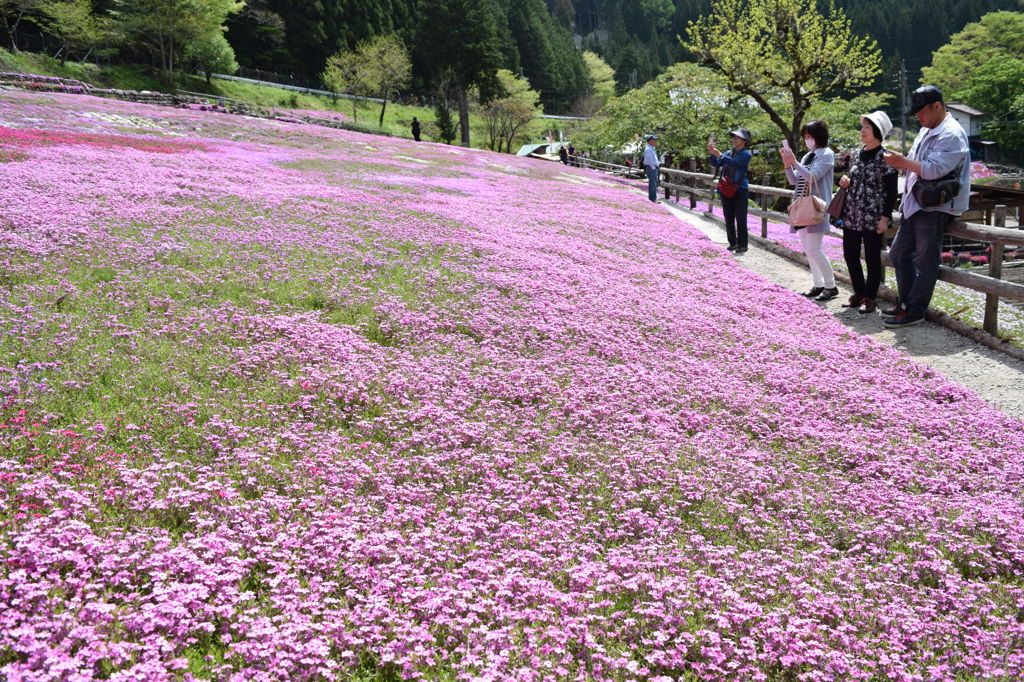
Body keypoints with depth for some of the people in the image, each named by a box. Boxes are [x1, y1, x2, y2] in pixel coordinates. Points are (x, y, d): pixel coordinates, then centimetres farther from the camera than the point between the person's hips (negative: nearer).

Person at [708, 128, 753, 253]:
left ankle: (742, 245, 0)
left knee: (740, 219, -5)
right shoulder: (729, 153, 13)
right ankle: (733, 243, 19)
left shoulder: (746, 154, -5)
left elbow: (735, 163, -22)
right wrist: (712, 153, -13)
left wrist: (719, 154, -25)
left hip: (740, 190, -6)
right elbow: (717, 164, 4)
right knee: (729, 219, 10)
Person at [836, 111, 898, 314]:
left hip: (872, 218, -7)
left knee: (872, 258, 2)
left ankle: (870, 297, 12)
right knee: (850, 255, 10)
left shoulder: (885, 158, -8)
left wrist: (885, 218, -16)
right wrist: (845, 181, 2)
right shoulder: (858, 156, 11)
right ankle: (859, 293, 24)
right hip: (851, 215, 7)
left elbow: (892, 191, -10)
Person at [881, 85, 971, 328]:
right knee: (899, 253, 15)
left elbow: (934, 169, -26)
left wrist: (903, 162, -21)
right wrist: (900, 162, 4)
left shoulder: (952, 135, -16)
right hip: (916, 204, 10)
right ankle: (906, 301, 25)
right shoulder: (926, 131, 16)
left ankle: (914, 311, 3)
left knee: (925, 261, -3)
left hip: (935, 207, -10)